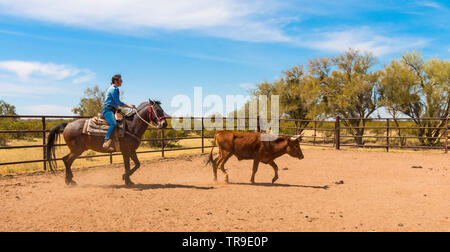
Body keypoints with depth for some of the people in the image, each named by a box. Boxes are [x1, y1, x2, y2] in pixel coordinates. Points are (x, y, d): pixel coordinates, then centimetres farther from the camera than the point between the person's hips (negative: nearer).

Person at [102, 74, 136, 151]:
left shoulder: (115, 89, 21)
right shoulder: (113, 89, -9)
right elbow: (118, 102, -14)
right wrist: (129, 106, -11)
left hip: (111, 110, 11)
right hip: (107, 109, -11)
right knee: (114, 124, -32)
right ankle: (106, 142, -41)